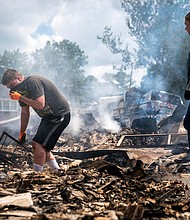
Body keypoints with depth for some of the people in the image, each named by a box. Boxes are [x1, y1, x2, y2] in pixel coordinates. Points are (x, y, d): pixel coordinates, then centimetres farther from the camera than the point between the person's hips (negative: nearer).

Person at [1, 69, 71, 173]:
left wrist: (20, 98, -21)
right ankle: (57, 171, 21)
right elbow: (25, 112, 16)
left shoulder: (33, 82, -20)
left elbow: (40, 104, -28)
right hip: (49, 116, 10)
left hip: (60, 115, -10)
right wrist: (22, 133, 16)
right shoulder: (21, 90, 9)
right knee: (42, 146, 11)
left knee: (38, 145, -15)